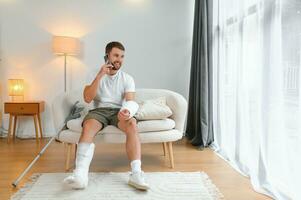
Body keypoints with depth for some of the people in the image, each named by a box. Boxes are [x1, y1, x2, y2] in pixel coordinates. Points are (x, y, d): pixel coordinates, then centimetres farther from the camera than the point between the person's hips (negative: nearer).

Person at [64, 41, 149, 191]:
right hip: (99, 110, 0)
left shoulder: (127, 78, 5)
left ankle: (136, 174, -40)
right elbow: (87, 98, -8)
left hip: (119, 111, 0)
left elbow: (130, 100, -9)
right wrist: (100, 75, -17)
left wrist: (127, 111, -34)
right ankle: (80, 175, -47)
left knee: (132, 124, -33)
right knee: (88, 126, -34)